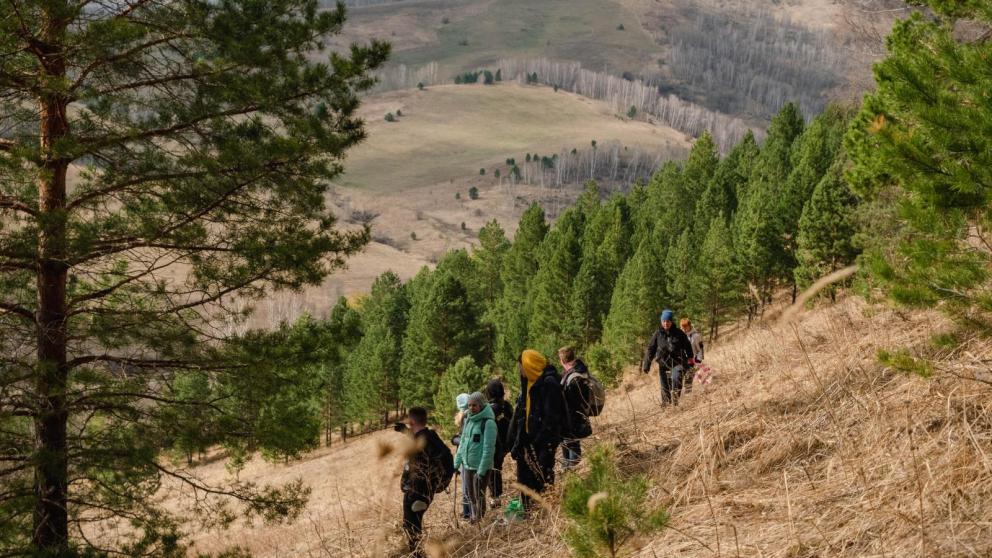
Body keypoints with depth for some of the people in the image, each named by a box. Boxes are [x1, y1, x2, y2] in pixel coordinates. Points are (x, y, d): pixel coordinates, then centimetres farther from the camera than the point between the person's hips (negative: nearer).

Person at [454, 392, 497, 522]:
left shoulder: (488, 423, -14)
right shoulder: (468, 420, 9)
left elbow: (488, 448, -18)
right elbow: (463, 442, 17)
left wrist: (482, 470, -21)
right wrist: (457, 462, 13)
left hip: (480, 467, -7)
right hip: (467, 465, 7)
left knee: (479, 496, -1)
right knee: (470, 497, 14)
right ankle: (472, 519, 27)